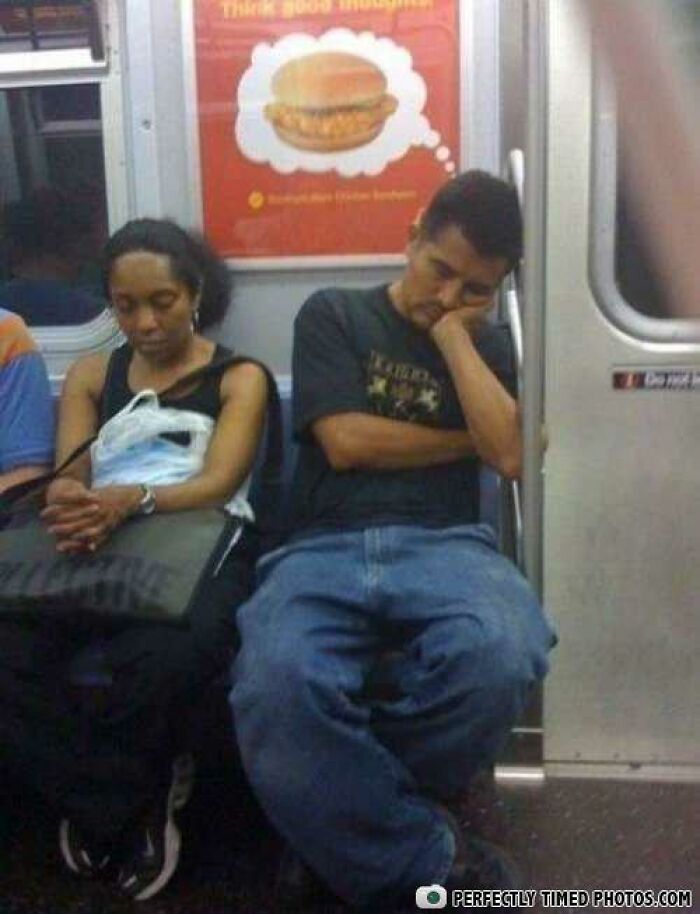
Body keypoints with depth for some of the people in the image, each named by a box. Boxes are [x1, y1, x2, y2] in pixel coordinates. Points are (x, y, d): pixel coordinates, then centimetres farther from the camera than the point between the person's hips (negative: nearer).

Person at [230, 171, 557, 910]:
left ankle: (344, 816, -7)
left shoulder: (483, 344, 20)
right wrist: (467, 439, 6)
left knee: (499, 655, -35)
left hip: (442, 545, 2)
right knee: (278, 689, -36)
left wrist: (451, 333, 3)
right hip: (325, 549, -1)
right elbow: (347, 442, -2)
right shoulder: (332, 314, 12)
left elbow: (507, 455, 1)